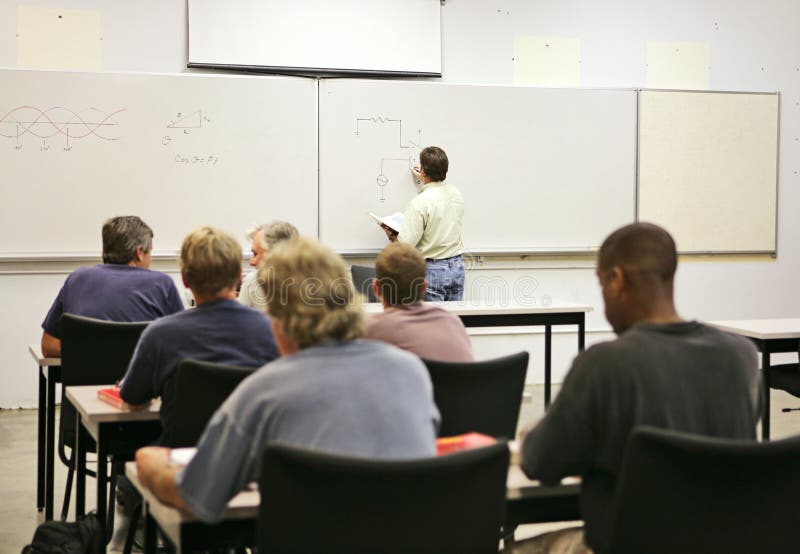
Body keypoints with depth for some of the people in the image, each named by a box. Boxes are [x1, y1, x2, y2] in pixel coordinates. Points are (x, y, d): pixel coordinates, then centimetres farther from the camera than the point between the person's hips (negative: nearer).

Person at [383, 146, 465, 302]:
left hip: (432, 270, -6)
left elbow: (406, 244, -19)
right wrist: (424, 181, 42)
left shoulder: (419, 203, -19)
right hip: (457, 266, 6)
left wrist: (391, 235, 1)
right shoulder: (456, 194, 1)